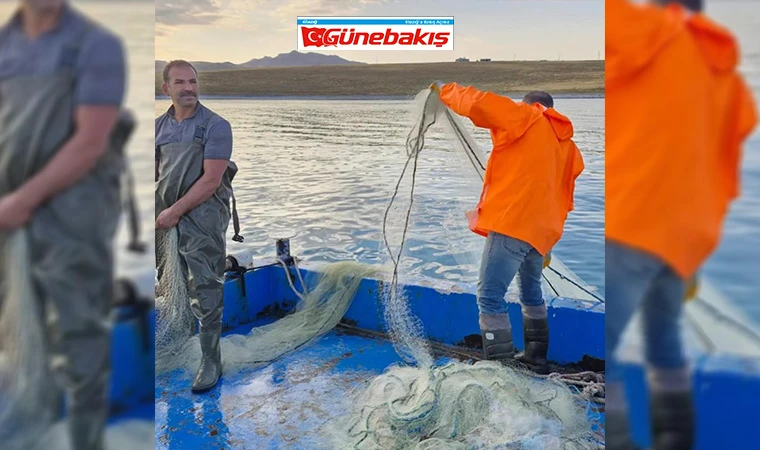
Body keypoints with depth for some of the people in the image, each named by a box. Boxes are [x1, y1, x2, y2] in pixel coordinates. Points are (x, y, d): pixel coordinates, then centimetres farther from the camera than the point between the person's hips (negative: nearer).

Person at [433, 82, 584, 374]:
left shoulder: (527, 118, 1)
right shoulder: (566, 145, 22)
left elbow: (476, 103, -7)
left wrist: (445, 90, 10)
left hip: (513, 223, -9)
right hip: (542, 230, 9)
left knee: (490, 296, -9)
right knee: (531, 294, 25)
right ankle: (536, 358, 35)